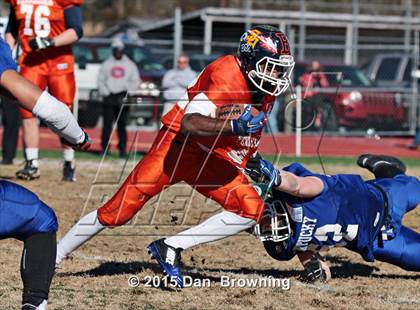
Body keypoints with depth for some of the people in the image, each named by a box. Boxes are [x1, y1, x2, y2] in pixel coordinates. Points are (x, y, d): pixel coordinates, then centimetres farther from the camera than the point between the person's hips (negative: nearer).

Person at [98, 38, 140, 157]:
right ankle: (105, 147, -5)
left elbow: (135, 81, 8)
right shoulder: (106, 64, 10)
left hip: (123, 97, 0)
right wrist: (106, 93, -6)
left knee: (122, 124, 0)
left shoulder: (130, 65, 10)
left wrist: (127, 93, -6)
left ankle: (122, 149, 1)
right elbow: (100, 80, 7)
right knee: (107, 123, -5)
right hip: (109, 97, 0)